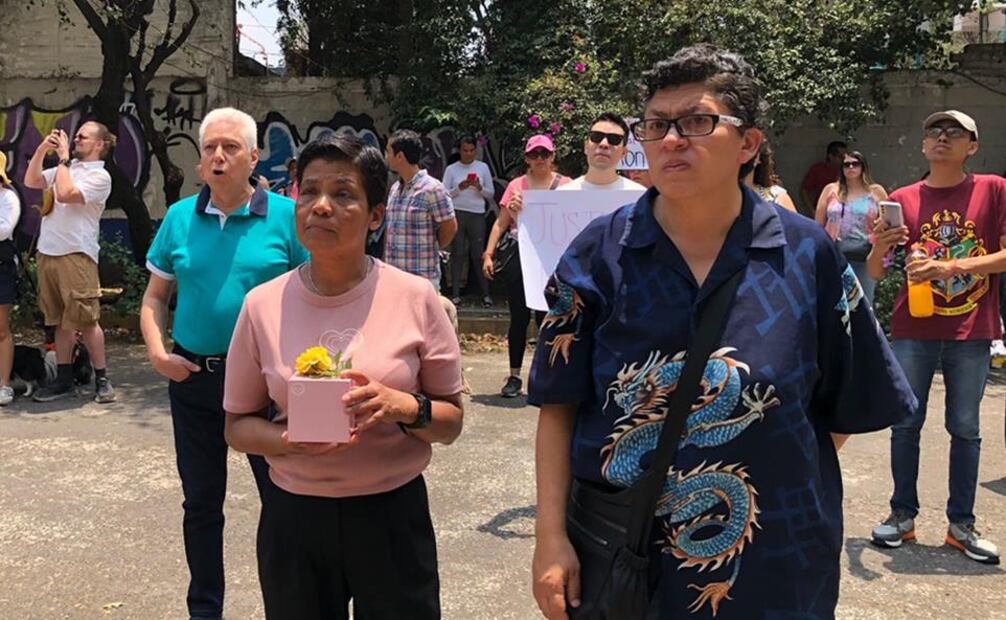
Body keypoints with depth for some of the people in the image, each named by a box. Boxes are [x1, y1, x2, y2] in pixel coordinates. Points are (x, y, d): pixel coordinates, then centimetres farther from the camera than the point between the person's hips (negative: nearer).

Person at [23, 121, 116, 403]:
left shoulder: (99, 176, -6)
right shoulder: (66, 168, 17)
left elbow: (65, 194, -19)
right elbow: (31, 182, 11)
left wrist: (63, 158, -9)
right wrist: (42, 149, 3)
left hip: (77, 255, -7)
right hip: (47, 253, 7)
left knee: (86, 320, -6)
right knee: (60, 321, 11)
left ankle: (102, 379, 2)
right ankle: (64, 380, 16)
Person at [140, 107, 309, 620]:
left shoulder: (285, 216, -5)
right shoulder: (179, 218, 4)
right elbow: (155, 296, 10)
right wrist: (157, 351, -6)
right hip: (193, 378, 3)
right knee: (201, 502, 16)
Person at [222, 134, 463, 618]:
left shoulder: (414, 298, -6)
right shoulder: (263, 305, -2)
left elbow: (452, 421, 0)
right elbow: (237, 426, 4)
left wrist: (407, 407, -20)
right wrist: (289, 440, -16)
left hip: (393, 513, -1)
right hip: (293, 517, 1)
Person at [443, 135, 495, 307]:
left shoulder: (483, 167, 8)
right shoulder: (451, 169, 6)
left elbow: (491, 194, 9)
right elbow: (444, 194, 2)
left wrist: (480, 188, -11)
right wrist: (459, 188, -14)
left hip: (477, 215, 0)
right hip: (457, 213, 0)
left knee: (478, 253, -1)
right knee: (457, 253, 0)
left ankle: (485, 293, 4)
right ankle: (455, 294, 4)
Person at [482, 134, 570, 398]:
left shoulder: (564, 185, 6)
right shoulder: (516, 185, 10)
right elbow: (501, 223, 8)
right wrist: (488, 254, -2)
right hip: (518, 256, 1)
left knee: (547, 317, -1)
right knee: (519, 317, 5)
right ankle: (514, 376, 13)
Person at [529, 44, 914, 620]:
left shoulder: (808, 254, -6)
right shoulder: (599, 253, -6)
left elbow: (847, 405, 3)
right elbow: (559, 404, -5)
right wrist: (552, 538, -9)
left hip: (777, 561, 1)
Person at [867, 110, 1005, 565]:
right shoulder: (903, 199, 5)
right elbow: (876, 273, 4)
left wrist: (952, 266, -21)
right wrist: (879, 249, -18)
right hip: (914, 331, 1)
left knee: (965, 429, 6)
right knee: (906, 424, 4)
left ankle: (961, 524, 15)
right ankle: (902, 515, 16)